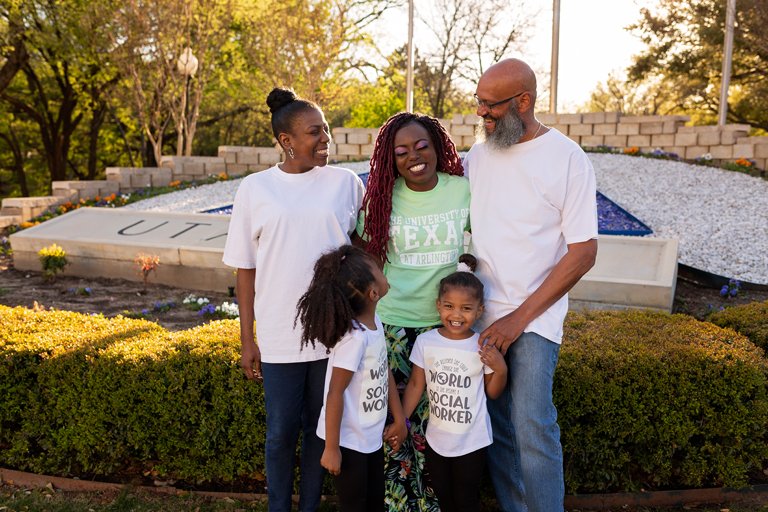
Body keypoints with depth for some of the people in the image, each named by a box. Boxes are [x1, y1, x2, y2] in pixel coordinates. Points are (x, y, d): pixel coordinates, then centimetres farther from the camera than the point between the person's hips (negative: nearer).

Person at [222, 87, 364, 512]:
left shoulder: (346, 182, 0)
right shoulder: (255, 189, -1)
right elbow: (245, 269, 2)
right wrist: (247, 340, 3)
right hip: (279, 334, 0)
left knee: (319, 428, 14)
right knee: (281, 432, 11)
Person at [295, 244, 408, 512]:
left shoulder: (375, 322, -4)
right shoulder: (354, 337, -28)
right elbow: (335, 394, -23)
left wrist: (400, 419, 12)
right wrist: (331, 448, -17)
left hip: (372, 436, 8)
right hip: (348, 440, -8)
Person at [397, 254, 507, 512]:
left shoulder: (484, 347, -15)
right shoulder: (425, 341, -12)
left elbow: (493, 392, -2)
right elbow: (416, 385, -1)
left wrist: (500, 369, -20)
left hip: (472, 441, -2)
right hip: (436, 439, 2)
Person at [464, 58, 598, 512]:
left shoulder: (567, 159, -8)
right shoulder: (478, 154, 6)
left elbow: (583, 252, -9)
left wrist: (520, 317, -12)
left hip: (535, 318, -4)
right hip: (480, 311, 4)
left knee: (532, 428, -8)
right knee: (496, 426, 10)